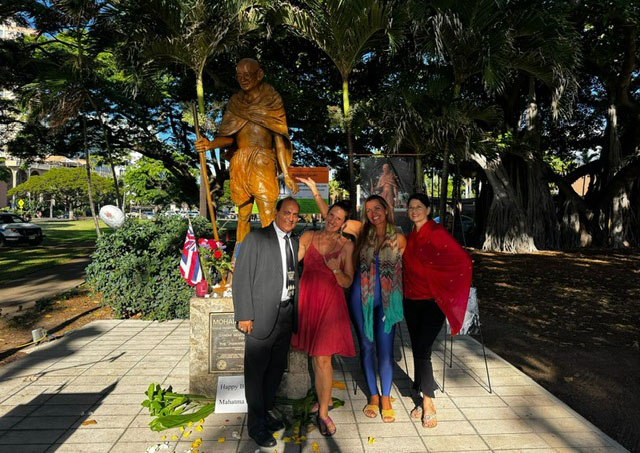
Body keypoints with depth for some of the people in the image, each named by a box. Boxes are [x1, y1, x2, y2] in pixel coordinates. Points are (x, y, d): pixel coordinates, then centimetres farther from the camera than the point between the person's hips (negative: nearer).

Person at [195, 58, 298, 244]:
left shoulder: (271, 101, 5)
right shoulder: (235, 102, 14)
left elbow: (279, 139, 2)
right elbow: (230, 137, 8)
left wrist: (286, 174, -4)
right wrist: (211, 144, -14)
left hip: (263, 163, -3)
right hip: (239, 164, 4)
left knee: (268, 217, -10)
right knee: (243, 214, 9)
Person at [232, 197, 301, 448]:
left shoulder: (294, 242, 10)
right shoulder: (256, 238, -7)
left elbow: (293, 277, 10)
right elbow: (241, 278, -10)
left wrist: (295, 314, 5)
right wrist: (244, 315, -14)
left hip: (286, 315, 6)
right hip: (263, 315, -6)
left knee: (276, 368, 17)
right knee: (256, 371, 6)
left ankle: (266, 412, 37)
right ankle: (256, 424, 23)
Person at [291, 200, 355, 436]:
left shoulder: (347, 245, 1)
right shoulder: (308, 237, 6)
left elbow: (347, 283, 1)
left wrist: (336, 269, -18)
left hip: (330, 302, -3)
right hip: (306, 298, 3)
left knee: (322, 357, -4)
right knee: (314, 355, 13)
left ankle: (323, 413, 11)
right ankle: (324, 399, 32)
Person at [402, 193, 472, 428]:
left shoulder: (437, 232, -10)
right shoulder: (410, 236, 11)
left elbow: (463, 260, -15)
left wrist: (445, 289, -11)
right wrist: (405, 290, 13)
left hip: (432, 302, -6)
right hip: (411, 301, 6)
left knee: (423, 350, -9)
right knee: (417, 350, 10)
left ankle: (428, 405, 6)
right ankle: (424, 399, 23)